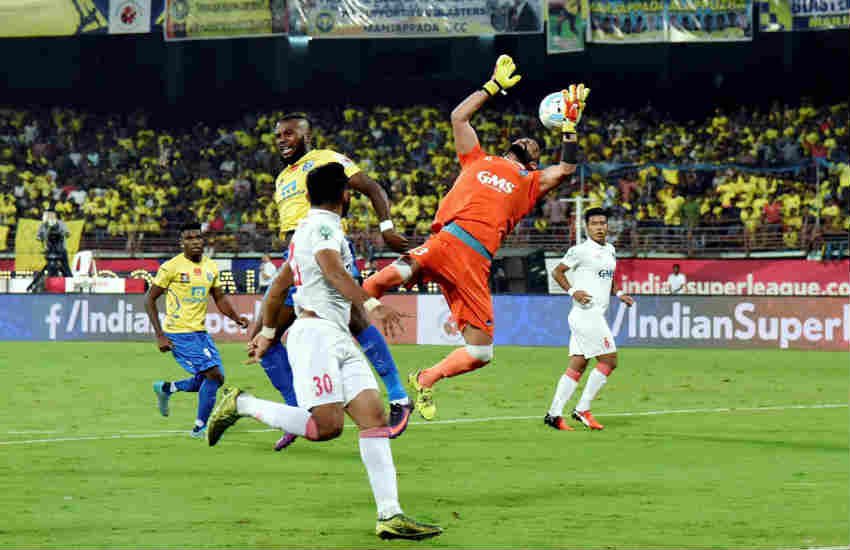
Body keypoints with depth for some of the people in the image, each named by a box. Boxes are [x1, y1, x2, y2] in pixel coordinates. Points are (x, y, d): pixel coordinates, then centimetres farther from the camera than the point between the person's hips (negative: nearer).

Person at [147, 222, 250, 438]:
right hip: (179, 333, -7)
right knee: (214, 374, -15)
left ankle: (165, 389, 28)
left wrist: (236, 318, 0)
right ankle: (200, 426, -2)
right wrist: (160, 336, -12)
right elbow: (150, 299, -6)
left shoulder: (211, 267, 8)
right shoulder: (171, 267, -10)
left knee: (210, 378, 8)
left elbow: (220, 298, 19)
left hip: (200, 332, 7)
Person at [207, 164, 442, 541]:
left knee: (375, 417, -4)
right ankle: (240, 404, 1)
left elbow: (281, 281, 33)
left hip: (338, 338, 10)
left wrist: (268, 331, 44)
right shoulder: (323, 226, -6)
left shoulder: (307, 227, 24)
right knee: (327, 425, -18)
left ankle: (390, 516, -13)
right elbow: (332, 269, -25)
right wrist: (371, 304, -37)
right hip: (315, 331, -10)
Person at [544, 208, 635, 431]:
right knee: (609, 360, -9)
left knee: (577, 365, 5)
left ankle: (554, 413, 3)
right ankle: (582, 409, -3)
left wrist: (618, 293, 12)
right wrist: (573, 291, -15)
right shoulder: (580, 251, -8)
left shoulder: (610, 250, 17)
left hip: (597, 315, 8)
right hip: (586, 312, -8)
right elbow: (557, 272, -2)